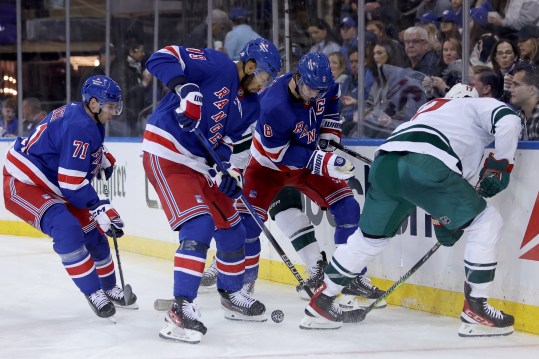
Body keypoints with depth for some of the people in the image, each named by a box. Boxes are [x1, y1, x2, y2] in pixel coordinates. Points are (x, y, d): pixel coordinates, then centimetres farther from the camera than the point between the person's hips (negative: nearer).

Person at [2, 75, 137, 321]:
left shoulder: (85, 117, 3)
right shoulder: (79, 127, -27)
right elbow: (71, 181, -28)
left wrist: (103, 158, 15)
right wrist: (100, 209, -24)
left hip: (51, 186, 11)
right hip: (22, 184, -11)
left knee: (93, 232, 12)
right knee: (67, 229, -30)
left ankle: (109, 289, 30)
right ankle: (93, 293, -20)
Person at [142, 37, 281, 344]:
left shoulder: (245, 104, 13)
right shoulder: (219, 66, -13)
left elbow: (227, 142, 10)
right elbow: (161, 58, -19)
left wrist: (230, 171, -9)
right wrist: (185, 88, -32)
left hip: (199, 166, 10)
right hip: (166, 155, -10)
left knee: (231, 228, 16)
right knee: (199, 227, -22)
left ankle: (232, 294, 38)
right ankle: (181, 310, -22)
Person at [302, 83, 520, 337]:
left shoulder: (430, 109, 43)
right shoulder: (481, 105, 23)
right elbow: (509, 121, -1)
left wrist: (441, 220, 41)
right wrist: (499, 166, 10)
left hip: (384, 163, 7)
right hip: (424, 165, -7)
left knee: (370, 237, 28)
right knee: (486, 223, 7)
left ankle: (320, 301, 36)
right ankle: (475, 311, 3)